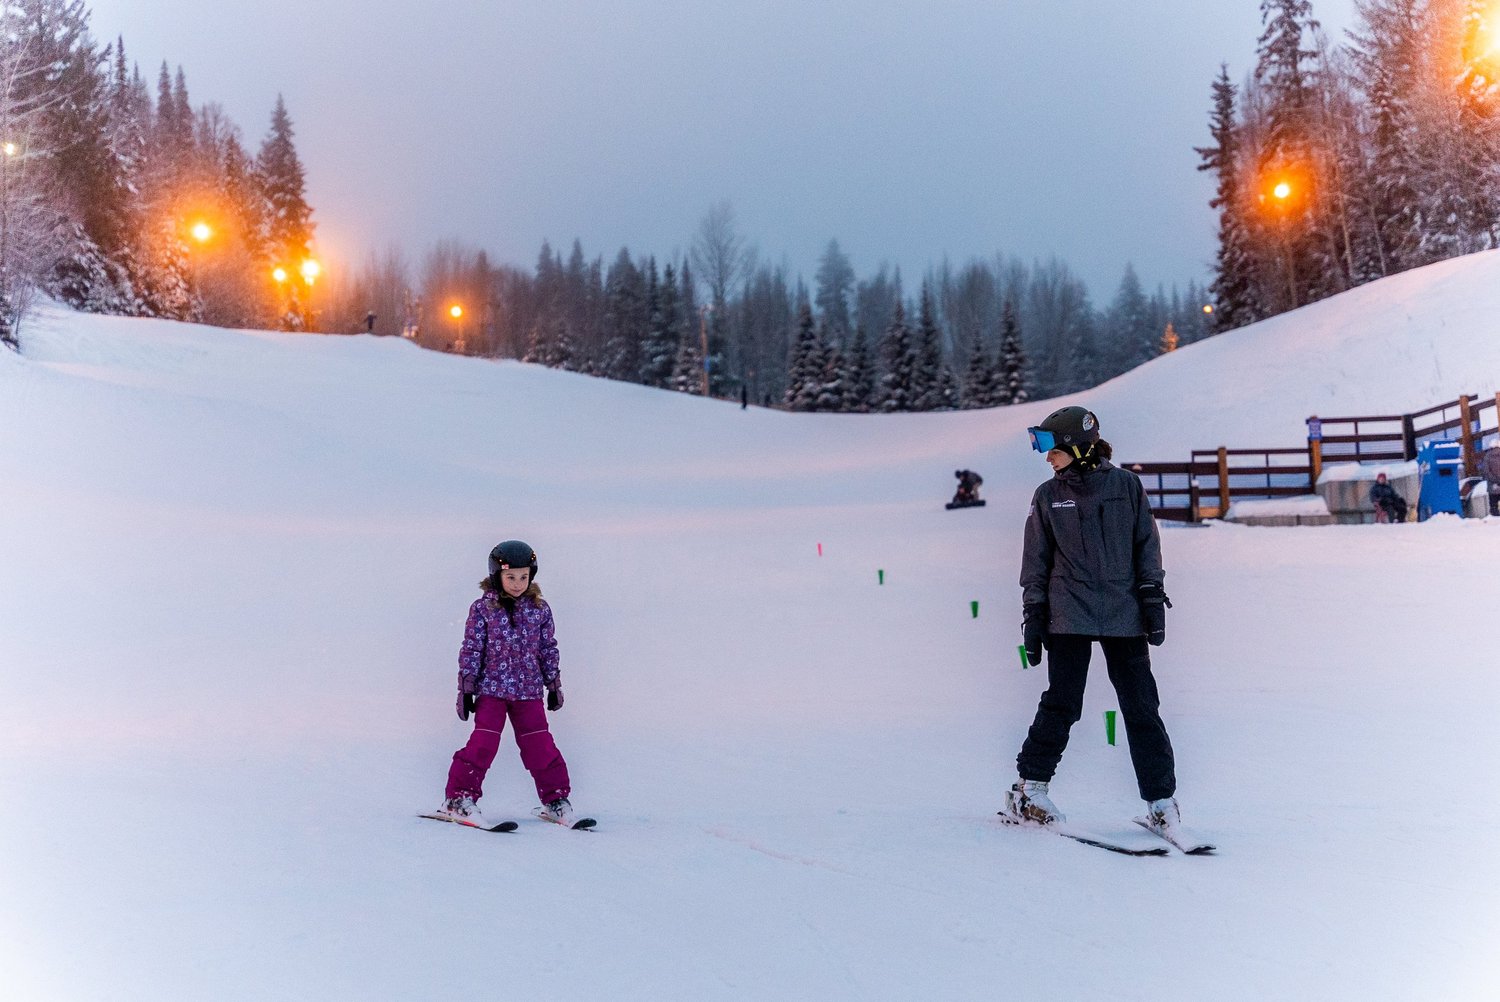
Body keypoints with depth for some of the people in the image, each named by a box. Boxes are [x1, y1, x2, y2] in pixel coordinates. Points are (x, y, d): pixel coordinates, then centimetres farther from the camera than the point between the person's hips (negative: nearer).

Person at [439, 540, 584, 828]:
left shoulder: (540, 609, 5)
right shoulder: (482, 609, -4)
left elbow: (548, 649, 12)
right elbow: (471, 650, -2)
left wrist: (554, 685, 14)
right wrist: (465, 689, -4)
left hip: (528, 691, 2)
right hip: (491, 688, -2)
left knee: (541, 747, 3)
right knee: (483, 744, -8)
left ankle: (555, 800, 15)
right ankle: (459, 798, 2)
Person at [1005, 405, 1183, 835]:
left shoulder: (1125, 485, 3)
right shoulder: (1048, 496, 7)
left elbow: (1146, 544, 7)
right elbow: (1036, 561, 10)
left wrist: (1152, 597, 1)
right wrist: (1033, 615, 6)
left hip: (1124, 613, 0)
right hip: (1068, 615, 0)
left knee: (1141, 707, 0)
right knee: (1061, 704, -2)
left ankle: (1161, 799, 9)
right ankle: (1030, 788, 9)